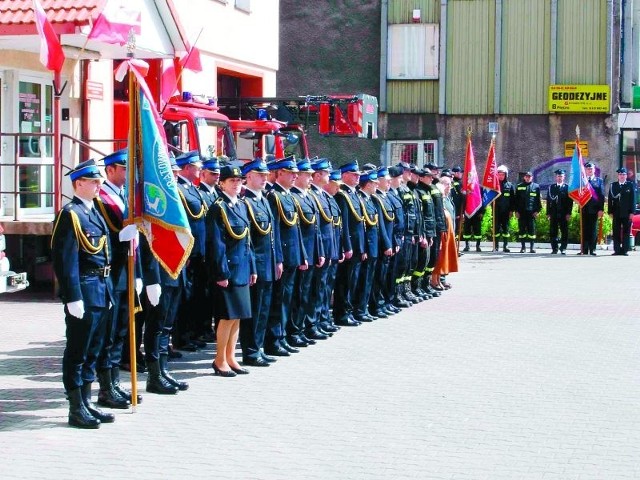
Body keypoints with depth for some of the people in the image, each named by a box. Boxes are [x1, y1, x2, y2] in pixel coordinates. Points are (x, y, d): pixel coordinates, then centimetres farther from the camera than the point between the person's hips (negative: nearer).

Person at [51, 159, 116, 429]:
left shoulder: (96, 212, 16)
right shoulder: (70, 214, -11)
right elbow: (65, 259, -16)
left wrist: (108, 291, 17)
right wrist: (73, 297, -21)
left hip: (102, 289, 9)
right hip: (83, 290, -9)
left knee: (93, 350, 14)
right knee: (77, 351, -2)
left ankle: (87, 403, 21)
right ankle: (76, 409, 4)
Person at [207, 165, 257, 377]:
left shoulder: (242, 206, 14)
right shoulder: (218, 208, -11)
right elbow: (217, 243, -15)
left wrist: (252, 268, 13)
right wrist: (222, 273, -18)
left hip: (242, 269, 8)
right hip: (228, 269, -8)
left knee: (238, 316, 11)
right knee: (228, 316, -4)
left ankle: (230, 358, 19)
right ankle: (220, 361, 6)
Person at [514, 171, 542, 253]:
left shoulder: (536, 186, 7)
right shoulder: (519, 187, 8)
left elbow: (538, 200, 6)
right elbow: (516, 199, 8)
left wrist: (537, 210, -2)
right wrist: (516, 211, 0)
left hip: (532, 212, -1)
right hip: (521, 212, 1)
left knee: (532, 230, -1)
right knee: (522, 230, 3)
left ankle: (531, 247, 3)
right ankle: (523, 247, 9)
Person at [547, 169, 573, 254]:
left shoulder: (567, 187, 4)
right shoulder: (551, 187, 11)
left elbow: (570, 201, 1)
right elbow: (548, 200, 8)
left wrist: (568, 213, -7)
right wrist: (548, 213, 1)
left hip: (564, 214, -2)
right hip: (554, 213, 2)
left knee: (564, 232, -2)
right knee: (553, 232, 1)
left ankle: (563, 248, 4)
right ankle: (554, 249, 6)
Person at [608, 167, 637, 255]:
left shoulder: (630, 185, 5)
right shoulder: (613, 185, 10)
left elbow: (633, 199, 2)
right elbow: (610, 199, 7)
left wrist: (632, 212, -5)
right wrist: (610, 212, -1)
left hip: (627, 213, -1)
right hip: (616, 213, 1)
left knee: (626, 231, 0)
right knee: (616, 232, 1)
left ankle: (624, 250, 2)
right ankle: (617, 250, 4)